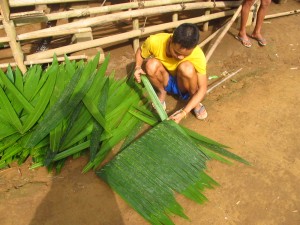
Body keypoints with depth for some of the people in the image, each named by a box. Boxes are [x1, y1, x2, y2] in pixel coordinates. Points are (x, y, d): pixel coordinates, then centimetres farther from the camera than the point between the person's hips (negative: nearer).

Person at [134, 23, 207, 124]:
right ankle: (162, 93, 0)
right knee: (151, 64, -30)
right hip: (165, 81, 1)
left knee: (187, 68, -34)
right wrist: (138, 67, -26)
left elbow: (202, 88, -26)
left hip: (183, 85, -1)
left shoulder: (197, 55, -31)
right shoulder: (155, 41, -28)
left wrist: (183, 112, -36)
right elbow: (140, 52, -5)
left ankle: (193, 100, -6)